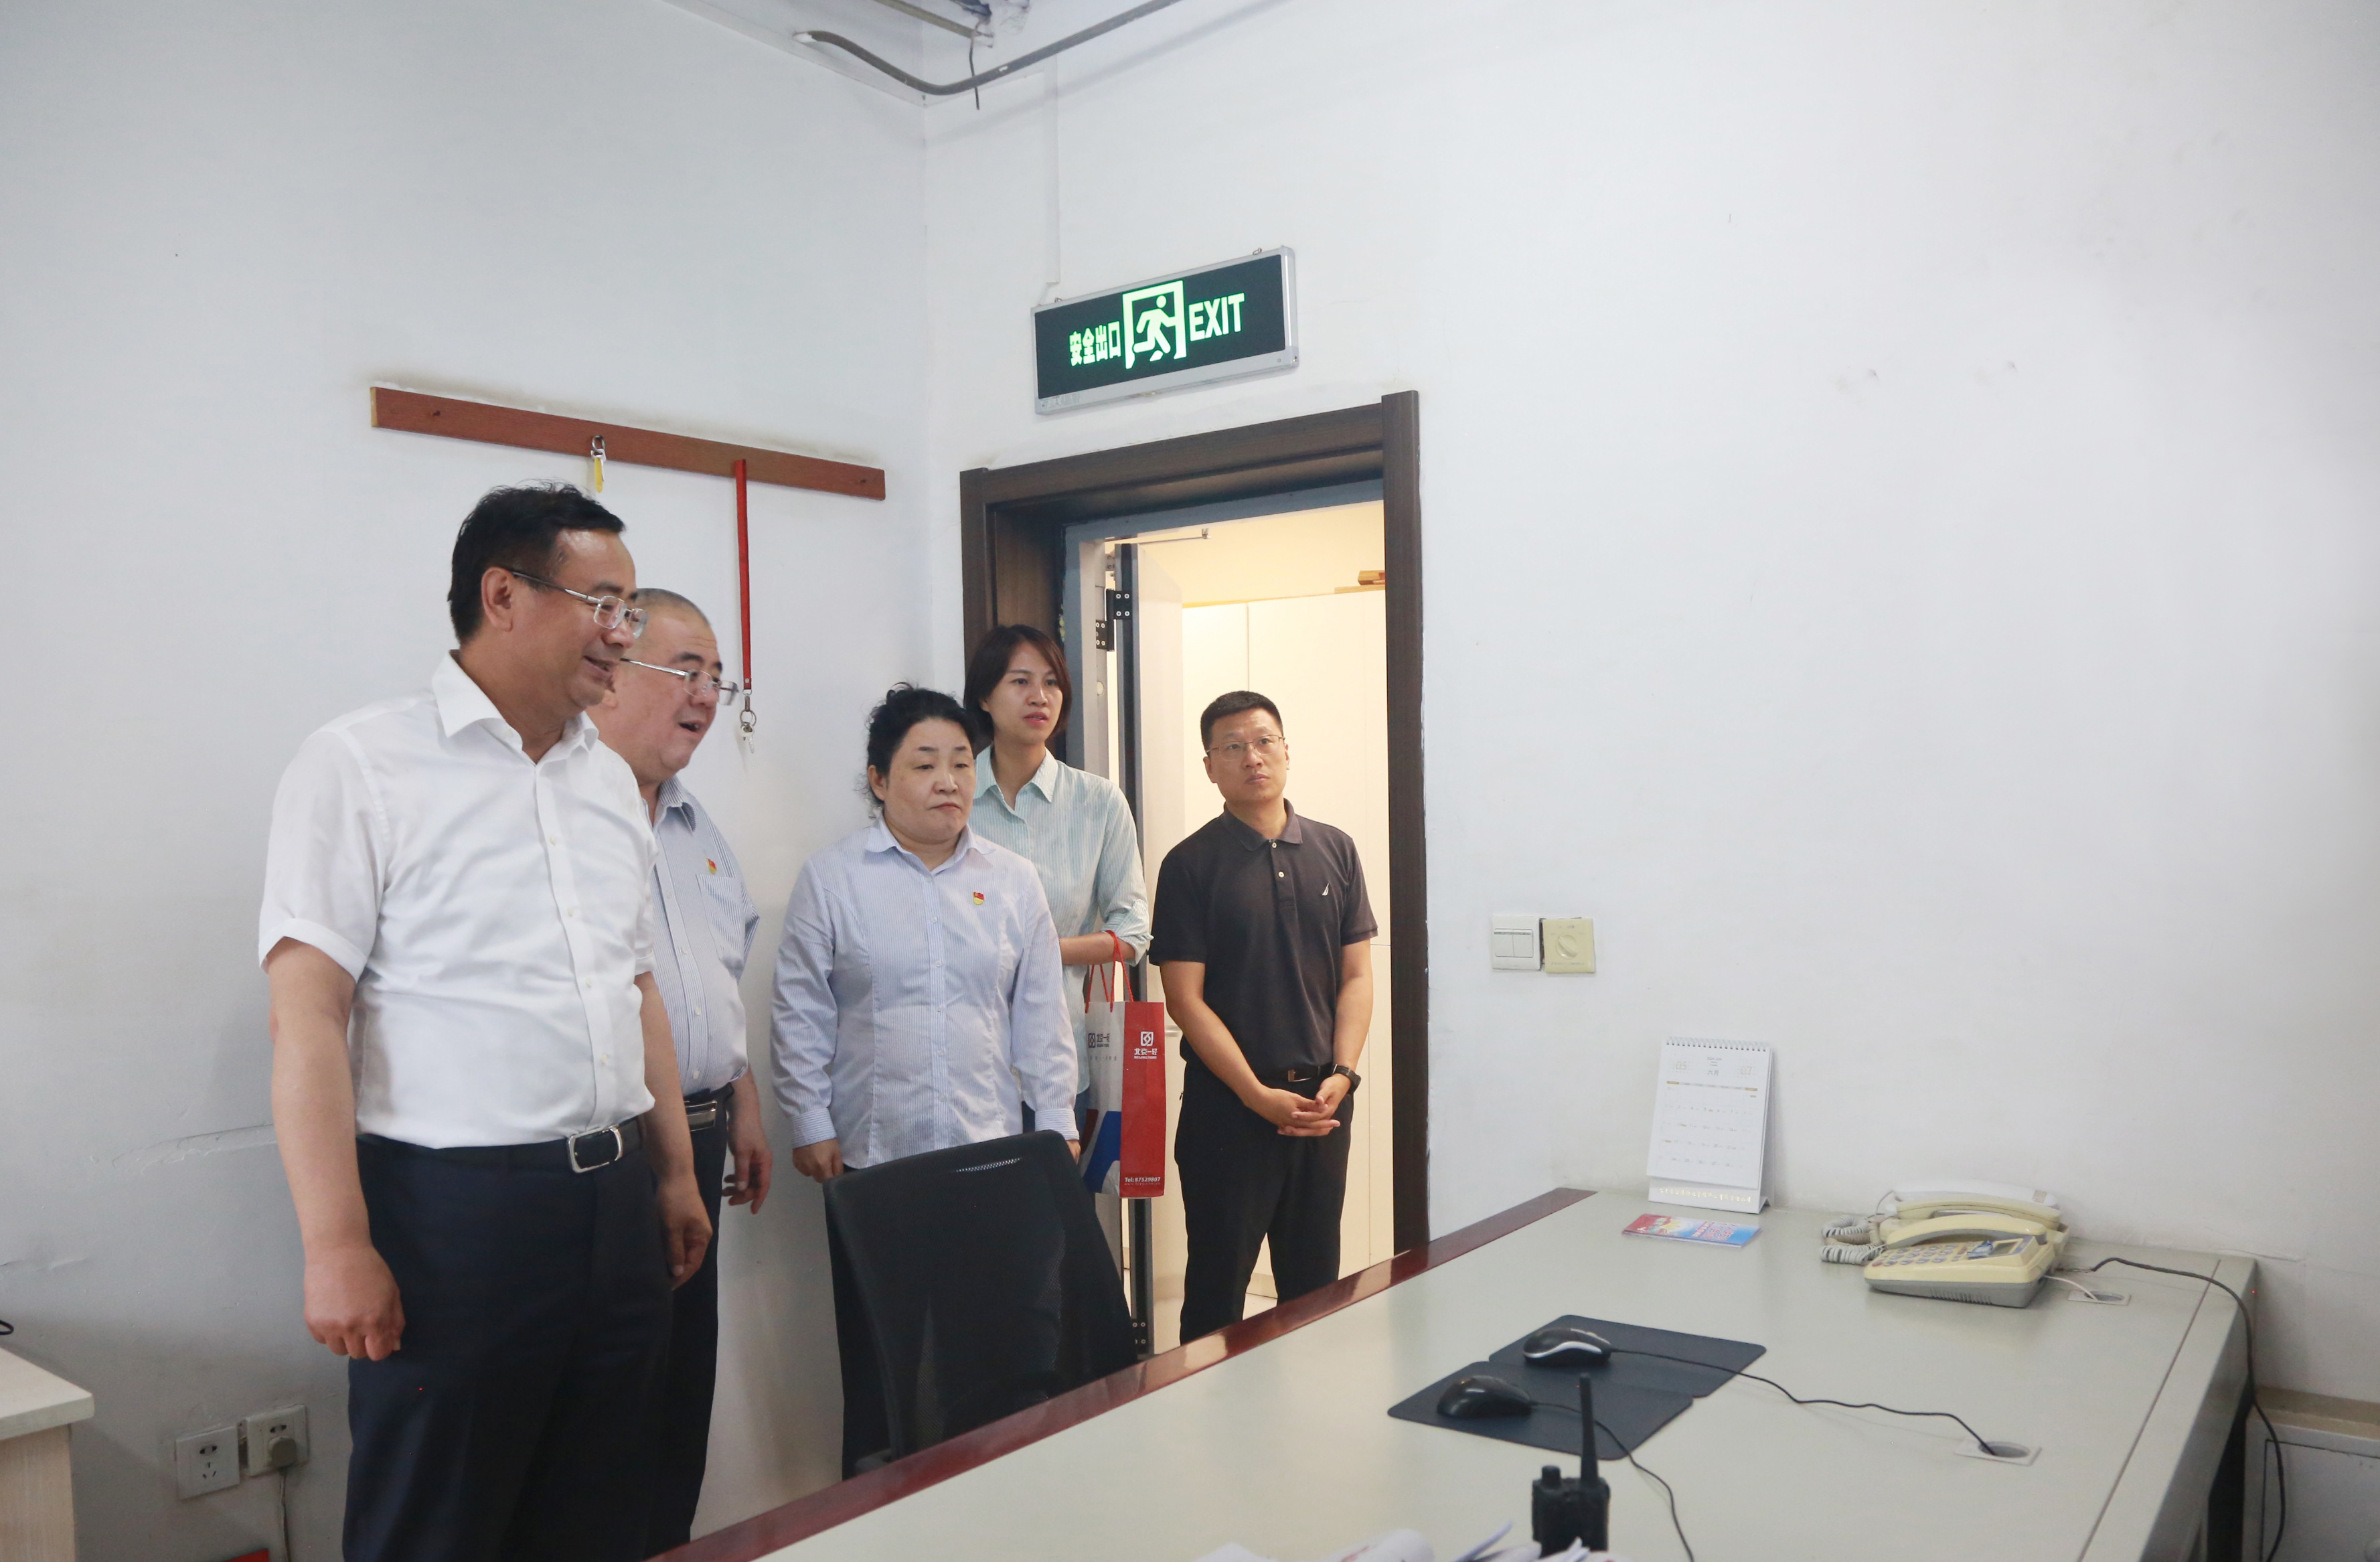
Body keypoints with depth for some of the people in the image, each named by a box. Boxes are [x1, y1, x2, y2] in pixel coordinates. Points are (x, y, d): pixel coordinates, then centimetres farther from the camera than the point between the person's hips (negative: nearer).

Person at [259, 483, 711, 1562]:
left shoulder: (610, 780, 12)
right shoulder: (361, 764, -8)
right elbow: (307, 1017, -12)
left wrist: (676, 1172, 15)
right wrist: (337, 1246, -15)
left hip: (617, 1204, 6)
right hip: (452, 1210, -6)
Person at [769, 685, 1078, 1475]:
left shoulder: (1014, 881, 7)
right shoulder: (832, 877, 0)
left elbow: (1040, 1014, 9)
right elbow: (801, 1011, 1)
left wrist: (1056, 1123, 6)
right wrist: (810, 1124, -2)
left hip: (990, 1155, 2)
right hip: (870, 1159, -1)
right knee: (876, 1350, 7)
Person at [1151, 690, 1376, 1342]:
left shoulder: (1335, 852, 6)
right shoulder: (1190, 865, -5)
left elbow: (1356, 976, 7)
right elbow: (1186, 999, -8)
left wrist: (1342, 1075, -7)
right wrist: (1259, 1095, -14)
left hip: (1322, 1100, 4)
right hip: (1226, 1104, -3)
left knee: (1316, 1283, 13)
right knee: (1217, 1286, 5)